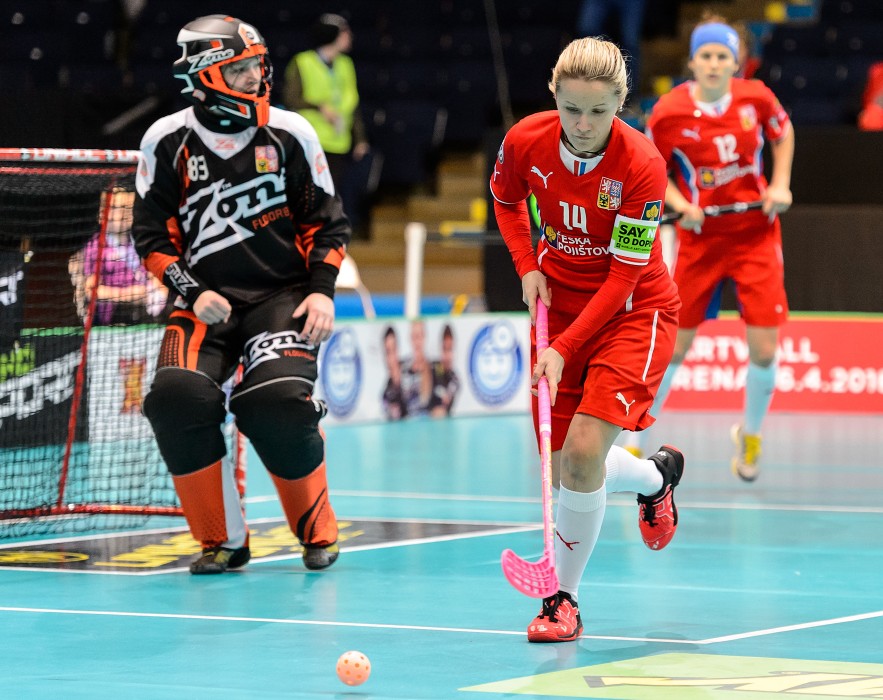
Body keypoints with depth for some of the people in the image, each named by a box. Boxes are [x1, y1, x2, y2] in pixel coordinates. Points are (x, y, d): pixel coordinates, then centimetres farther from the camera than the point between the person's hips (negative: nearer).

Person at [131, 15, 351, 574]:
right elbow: (153, 235, 5)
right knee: (177, 398, -24)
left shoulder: (290, 134, 2)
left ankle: (318, 532, 2)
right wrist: (193, 293, -9)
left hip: (283, 293, -1)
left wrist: (322, 291, -5)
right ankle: (223, 541, -6)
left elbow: (326, 221, 8)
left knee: (277, 402, -25)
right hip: (206, 301, 1)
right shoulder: (168, 142, 1)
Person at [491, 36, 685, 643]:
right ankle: (656, 475, 39)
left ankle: (564, 599, -3)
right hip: (560, 303, 5)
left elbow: (625, 275, -21)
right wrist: (528, 266, -4)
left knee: (583, 450, -21)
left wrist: (565, 349, -26)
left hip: (634, 312, -5)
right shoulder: (525, 142, -14)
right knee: (565, 467, 5)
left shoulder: (642, 163, -25)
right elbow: (506, 199, 11)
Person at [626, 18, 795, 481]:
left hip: (756, 234, 1)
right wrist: (679, 203, -15)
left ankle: (750, 434, 25)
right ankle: (633, 441, 16)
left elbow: (783, 134, 13)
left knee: (764, 350, -3)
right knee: (673, 346, -1)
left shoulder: (756, 99, -7)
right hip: (699, 236, -1)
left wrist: (780, 185, 0)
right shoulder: (668, 113, -12)